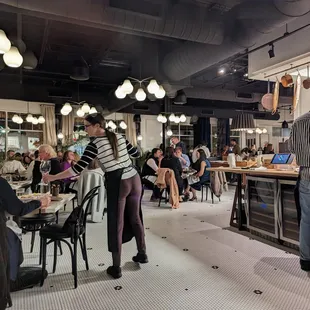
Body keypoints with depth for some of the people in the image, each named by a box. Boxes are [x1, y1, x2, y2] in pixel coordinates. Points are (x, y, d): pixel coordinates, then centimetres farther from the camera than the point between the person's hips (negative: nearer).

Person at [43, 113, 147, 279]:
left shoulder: (95, 144, -9)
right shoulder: (119, 137, 7)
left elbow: (78, 168, -12)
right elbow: (136, 154, 15)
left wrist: (52, 177, -6)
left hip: (117, 184, -6)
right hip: (134, 179, 6)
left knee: (116, 224, 6)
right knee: (135, 218, 19)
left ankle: (116, 267, 16)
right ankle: (142, 254, 34)